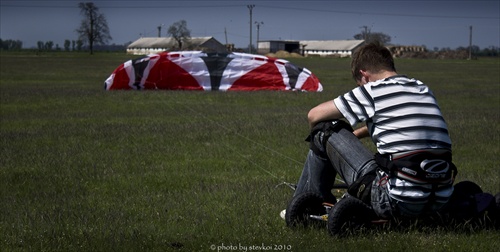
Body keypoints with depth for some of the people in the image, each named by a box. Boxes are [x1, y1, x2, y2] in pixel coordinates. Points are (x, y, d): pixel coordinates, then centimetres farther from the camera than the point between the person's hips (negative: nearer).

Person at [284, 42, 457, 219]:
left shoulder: (372, 91, -2)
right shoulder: (423, 90, 16)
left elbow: (314, 116, 7)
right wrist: (355, 135, 41)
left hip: (397, 201, -7)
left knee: (325, 129, 8)